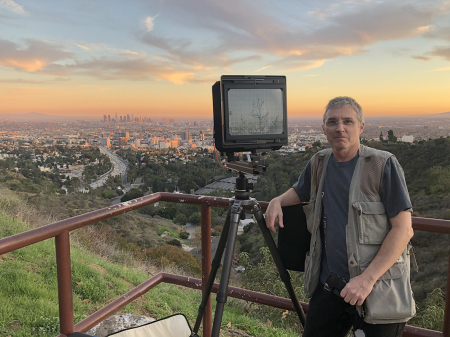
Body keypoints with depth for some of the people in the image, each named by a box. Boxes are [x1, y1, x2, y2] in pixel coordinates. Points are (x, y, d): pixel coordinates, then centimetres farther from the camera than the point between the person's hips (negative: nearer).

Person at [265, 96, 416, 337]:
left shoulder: (384, 165, -11)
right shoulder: (319, 163, 4)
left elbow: (403, 229, -13)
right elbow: (299, 191, 23)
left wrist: (367, 279, -20)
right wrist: (277, 201, 0)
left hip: (378, 292, -4)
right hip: (327, 284, 5)